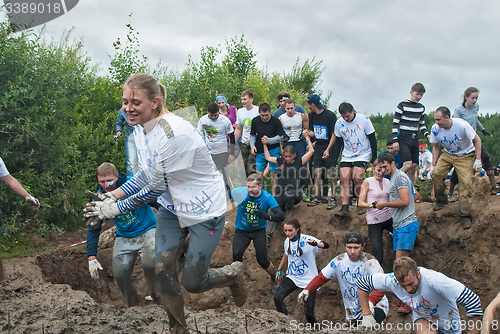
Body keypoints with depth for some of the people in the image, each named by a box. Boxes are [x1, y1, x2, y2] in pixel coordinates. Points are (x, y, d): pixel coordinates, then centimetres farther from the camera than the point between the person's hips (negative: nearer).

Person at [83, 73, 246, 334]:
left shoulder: (175, 133, -31)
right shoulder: (140, 130, -3)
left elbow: (157, 188, -24)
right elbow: (144, 175, 9)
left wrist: (115, 209, -17)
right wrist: (110, 197, -3)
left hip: (204, 210, -7)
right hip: (172, 207, 7)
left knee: (193, 282, 0)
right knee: (163, 269, -1)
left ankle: (233, 273, 32)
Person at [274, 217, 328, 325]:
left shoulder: (307, 240, -18)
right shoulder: (287, 241, 0)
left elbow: (326, 245, -35)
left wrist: (316, 244, -57)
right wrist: (279, 270, 27)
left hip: (309, 279, -5)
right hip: (293, 277, 5)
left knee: (308, 313, -8)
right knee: (277, 298, -18)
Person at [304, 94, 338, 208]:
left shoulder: (330, 115, -12)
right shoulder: (311, 115, 7)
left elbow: (334, 134, -12)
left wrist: (328, 149, -18)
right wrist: (307, 133, -10)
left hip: (330, 147, -6)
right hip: (318, 147, 6)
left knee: (332, 173, -5)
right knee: (317, 172, 2)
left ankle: (333, 199, 0)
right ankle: (317, 197, 8)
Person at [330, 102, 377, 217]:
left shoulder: (364, 120, -10)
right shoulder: (339, 123, -1)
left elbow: (372, 139, -4)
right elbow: (338, 142, 9)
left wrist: (374, 158, -6)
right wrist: (334, 159, 4)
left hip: (363, 155, -3)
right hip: (347, 156, 3)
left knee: (357, 178, -20)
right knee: (344, 179, -13)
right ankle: (344, 208, -16)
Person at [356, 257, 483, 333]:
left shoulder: (434, 280, -41)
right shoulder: (391, 281, -28)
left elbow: (473, 301, -39)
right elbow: (362, 283, -12)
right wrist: (367, 315, -13)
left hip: (447, 322, -1)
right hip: (422, 318, 1)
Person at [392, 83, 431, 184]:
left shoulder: (421, 107, 13)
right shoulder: (402, 105, -5)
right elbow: (395, 124, -5)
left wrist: (427, 135, 2)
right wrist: (395, 140, -11)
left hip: (414, 139, 6)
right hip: (404, 139, -6)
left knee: (413, 168, 4)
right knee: (408, 165, -20)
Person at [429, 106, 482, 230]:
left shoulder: (462, 125, -28)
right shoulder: (435, 129, -16)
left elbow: (477, 140, -15)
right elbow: (436, 147, 2)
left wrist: (478, 160, -21)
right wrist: (433, 165, -3)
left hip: (465, 155, -4)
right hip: (448, 154, 4)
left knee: (466, 182, -18)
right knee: (436, 173, -18)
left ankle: (465, 215, -11)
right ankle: (441, 200, 8)